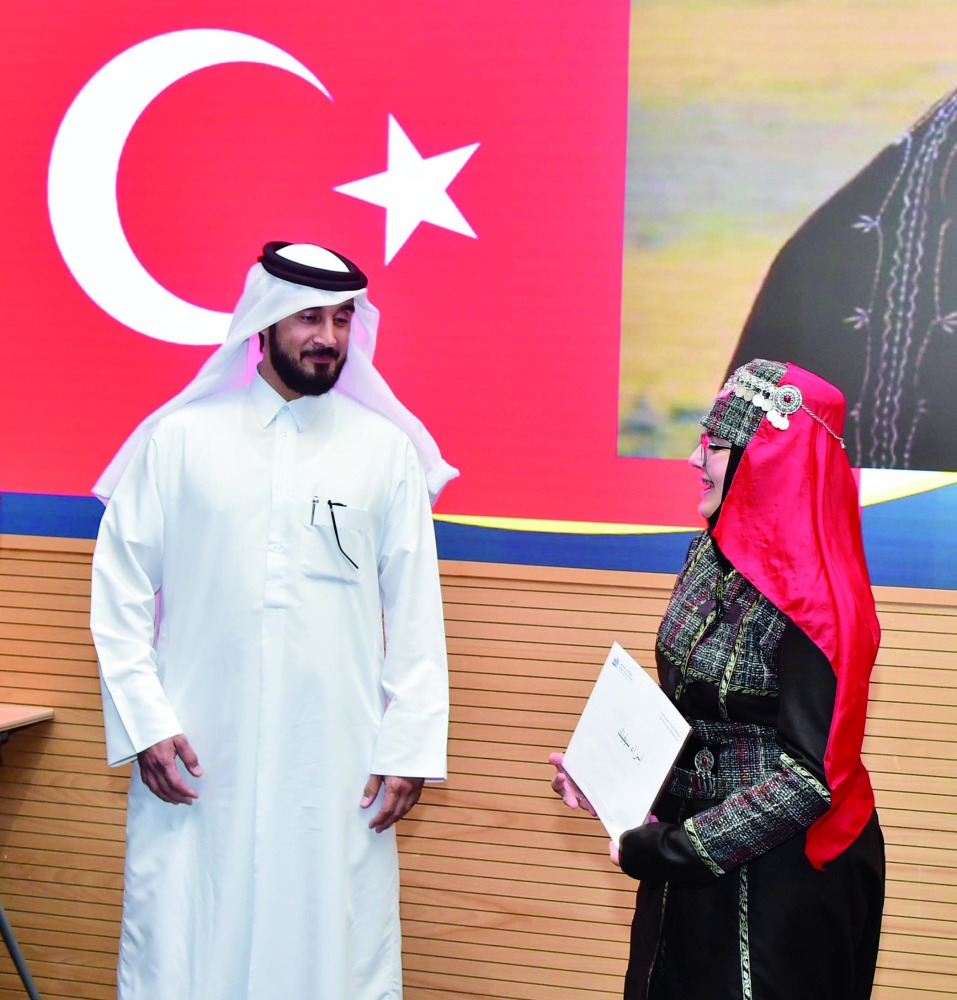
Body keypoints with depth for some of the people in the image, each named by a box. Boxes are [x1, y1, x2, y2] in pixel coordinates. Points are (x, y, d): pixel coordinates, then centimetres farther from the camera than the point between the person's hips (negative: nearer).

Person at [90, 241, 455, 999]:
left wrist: (410, 745, 0)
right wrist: (145, 724, -4)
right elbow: (120, 591, 4)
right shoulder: (179, 438, 4)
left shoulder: (388, 450, 5)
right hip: (197, 764, 0)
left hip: (337, 766, 0)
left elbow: (415, 610, 5)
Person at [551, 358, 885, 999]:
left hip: (782, 871, -8)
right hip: (689, 857, 8)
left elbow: (810, 777, -26)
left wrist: (655, 851, -21)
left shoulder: (811, 602, -24)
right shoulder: (715, 549, 0)